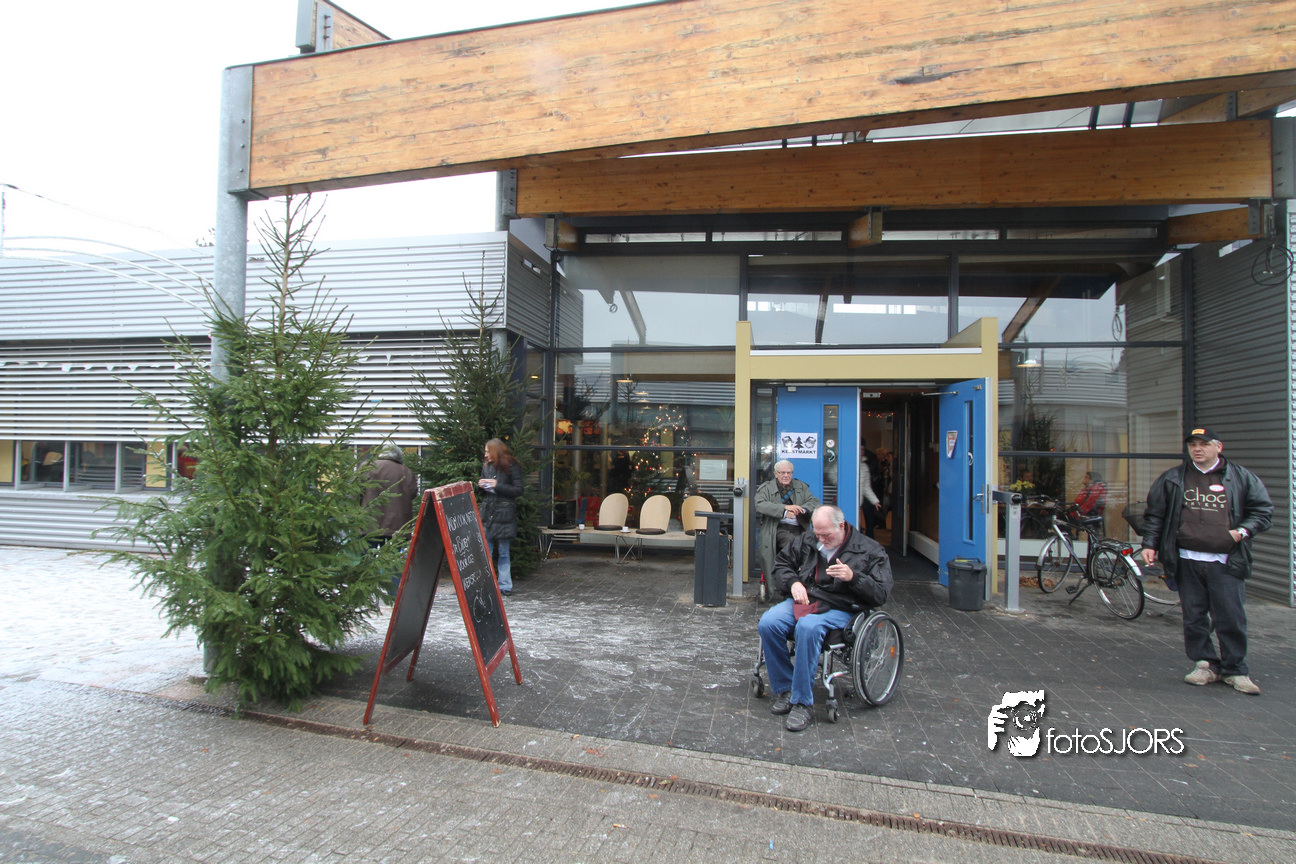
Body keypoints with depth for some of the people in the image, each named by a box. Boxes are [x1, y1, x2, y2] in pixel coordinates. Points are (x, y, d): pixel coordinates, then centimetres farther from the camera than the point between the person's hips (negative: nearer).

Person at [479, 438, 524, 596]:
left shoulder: (511, 467, -3)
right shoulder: (486, 466, 14)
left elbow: (518, 490, -7)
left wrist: (497, 486, -15)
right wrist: (481, 485, 0)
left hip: (504, 516, -4)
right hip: (487, 514, 4)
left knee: (503, 553, 3)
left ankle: (504, 586, 10)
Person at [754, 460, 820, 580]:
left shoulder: (801, 487, 22)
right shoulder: (766, 488, 10)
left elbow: (815, 502, 12)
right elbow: (759, 505, -8)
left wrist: (800, 509, -10)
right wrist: (785, 508, -15)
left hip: (799, 529, 3)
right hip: (778, 529, -3)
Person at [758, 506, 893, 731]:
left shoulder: (870, 551, 3)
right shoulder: (807, 542, 15)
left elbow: (881, 593, -2)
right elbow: (781, 565, 23)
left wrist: (853, 577, -19)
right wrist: (793, 582, 1)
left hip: (839, 609, -5)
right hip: (802, 601, 5)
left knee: (807, 627, -37)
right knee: (768, 623, -25)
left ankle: (802, 702, -25)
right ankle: (784, 689, -8)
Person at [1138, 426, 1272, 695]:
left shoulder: (1242, 478, 6)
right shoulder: (1172, 479, 8)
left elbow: (1264, 509, 11)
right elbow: (1154, 514, 11)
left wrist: (1243, 531, -5)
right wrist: (1149, 545, 4)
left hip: (1225, 562, -1)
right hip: (1187, 561, 1)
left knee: (1231, 618, 0)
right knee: (1194, 617, 6)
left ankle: (1235, 669, 16)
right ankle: (1206, 664, 20)